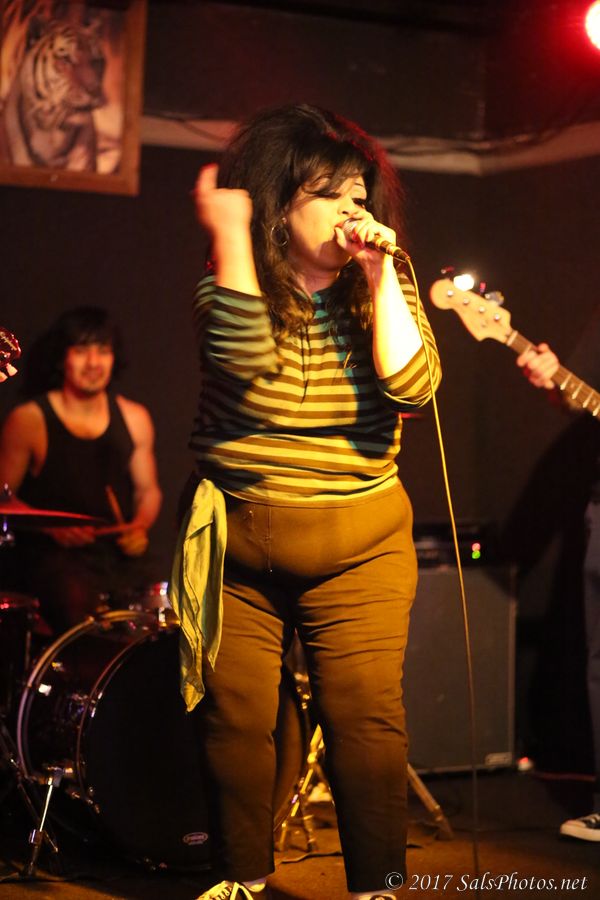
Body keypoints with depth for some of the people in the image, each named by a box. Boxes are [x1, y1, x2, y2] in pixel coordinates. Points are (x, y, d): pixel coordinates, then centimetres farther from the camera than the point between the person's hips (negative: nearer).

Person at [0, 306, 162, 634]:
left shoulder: (133, 419, 12)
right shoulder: (28, 421, -2)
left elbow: (148, 490, 21)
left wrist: (140, 526, 0)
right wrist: (51, 527, -14)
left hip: (119, 556, 4)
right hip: (52, 556, -4)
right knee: (80, 606, -33)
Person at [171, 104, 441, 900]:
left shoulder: (379, 289, 1)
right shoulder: (232, 283, -3)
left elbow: (412, 387, -14)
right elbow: (244, 356, -26)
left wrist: (382, 274, -17)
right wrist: (229, 231, -23)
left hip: (357, 549, 0)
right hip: (238, 546, 0)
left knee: (366, 718, -4)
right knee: (237, 720, 6)